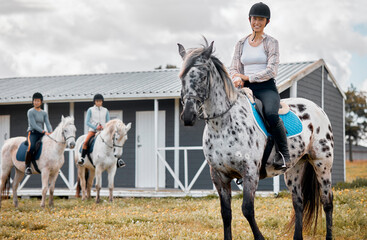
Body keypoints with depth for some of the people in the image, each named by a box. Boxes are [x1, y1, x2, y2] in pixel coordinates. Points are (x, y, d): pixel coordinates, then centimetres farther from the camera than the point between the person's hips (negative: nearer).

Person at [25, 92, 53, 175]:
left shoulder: (44, 113, 15)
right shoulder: (30, 112, -2)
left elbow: (48, 124, 4)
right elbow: (33, 125, -12)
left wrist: (50, 132, -17)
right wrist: (44, 132, -22)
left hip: (41, 134, 6)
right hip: (32, 133, -6)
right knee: (31, 147, -36)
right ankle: (27, 166, -22)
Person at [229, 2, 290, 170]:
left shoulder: (271, 43, 4)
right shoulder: (241, 44, 16)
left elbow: (271, 70, -6)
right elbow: (233, 68, 16)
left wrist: (247, 77, -12)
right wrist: (237, 79, -7)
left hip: (266, 87, -3)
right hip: (246, 88, 4)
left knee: (271, 114, -35)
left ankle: (283, 154, -20)